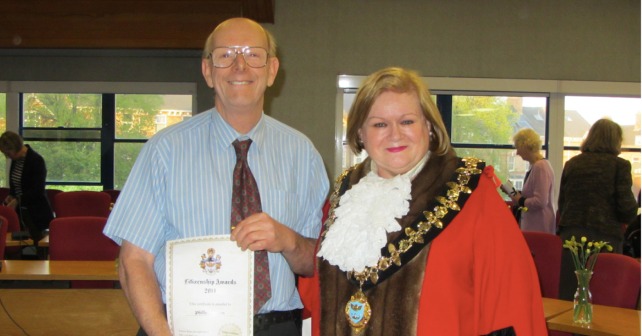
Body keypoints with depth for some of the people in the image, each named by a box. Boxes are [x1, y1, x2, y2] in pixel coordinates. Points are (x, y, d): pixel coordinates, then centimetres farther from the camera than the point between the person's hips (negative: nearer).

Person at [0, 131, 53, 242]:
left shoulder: (37, 160, -16)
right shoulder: (16, 159, 6)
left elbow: (37, 190, -18)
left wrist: (18, 200, -23)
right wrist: (11, 196, 1)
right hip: (19, 213, 7)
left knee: (35, 240, -6)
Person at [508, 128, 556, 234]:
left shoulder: (540, 167, -17)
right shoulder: (533, 165, 13)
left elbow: (540, 201, -22)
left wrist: (521, 201, -8)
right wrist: (519, 195, 7)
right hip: (532, 223, 9)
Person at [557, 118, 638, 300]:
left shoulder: (571, 164, 8)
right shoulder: (619, 165, -5)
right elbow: (627, 208, -8)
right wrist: (625, 219, 13)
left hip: (571, 236, 4)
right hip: (605, 236, -4)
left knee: (567, 295, 6)